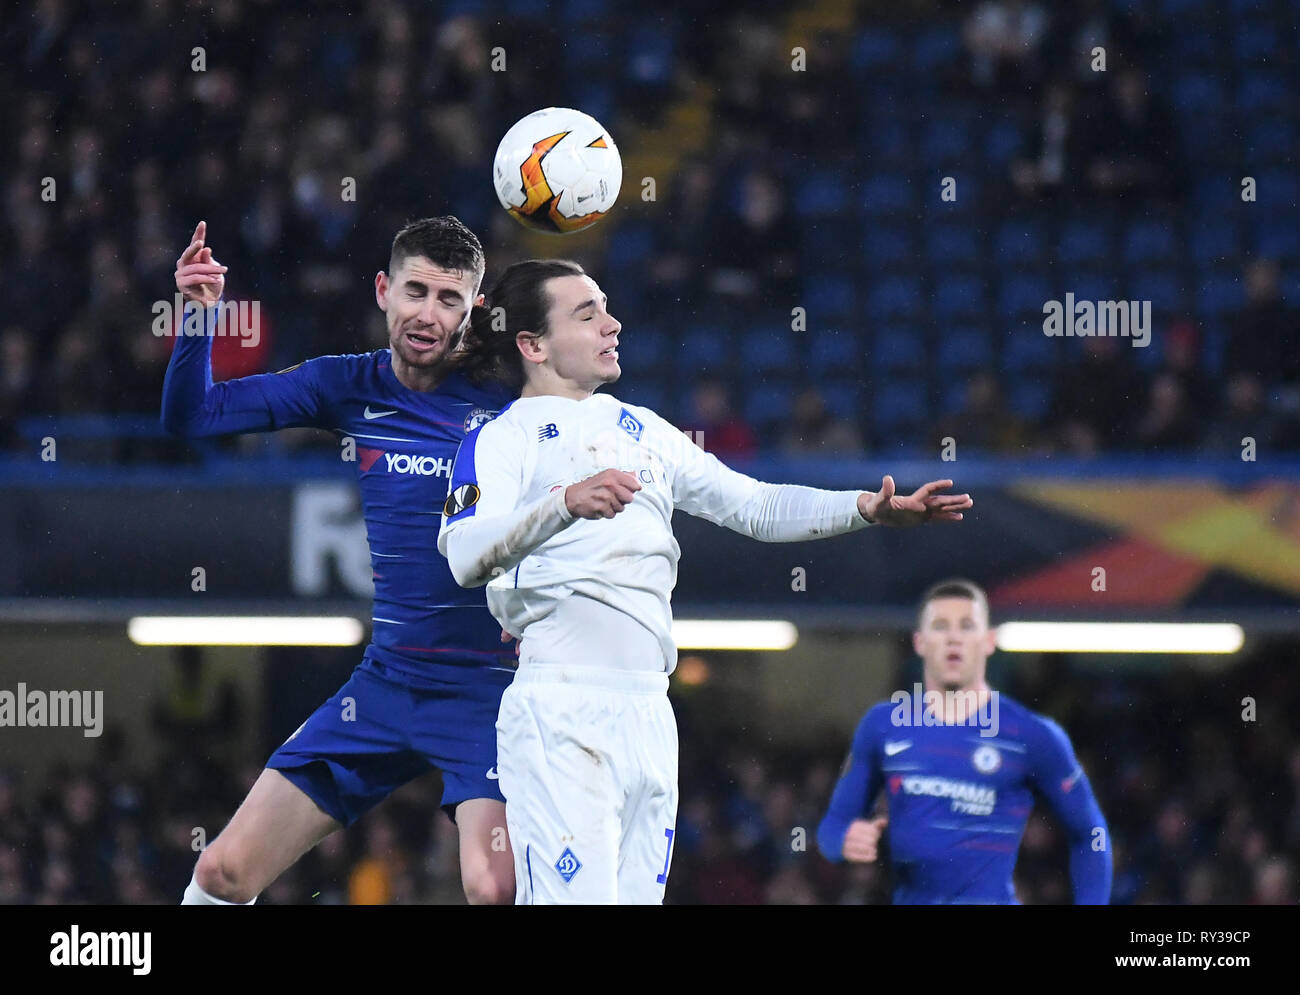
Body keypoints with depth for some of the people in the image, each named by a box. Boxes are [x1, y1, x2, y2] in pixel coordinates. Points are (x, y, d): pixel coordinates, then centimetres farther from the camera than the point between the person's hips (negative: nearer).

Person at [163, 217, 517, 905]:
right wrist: (200, 315, -9)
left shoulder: (505, 397, -7)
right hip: (386, 679, 5)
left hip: (485, 686, -4)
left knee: (493, 889, -28)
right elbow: (190, 416, 8)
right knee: (224, 871, 2)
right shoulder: (350, 387, 5)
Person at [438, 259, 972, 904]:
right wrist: (566, 502, -33)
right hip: (560, 710, -7)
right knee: (575, 896, -18)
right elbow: (466, 557, -17)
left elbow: (753, 506, 19)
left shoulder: (641, 430, 22)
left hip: (650, 713, 7)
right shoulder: (502, 439, 1)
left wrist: (868, 509, 5)